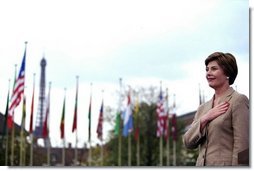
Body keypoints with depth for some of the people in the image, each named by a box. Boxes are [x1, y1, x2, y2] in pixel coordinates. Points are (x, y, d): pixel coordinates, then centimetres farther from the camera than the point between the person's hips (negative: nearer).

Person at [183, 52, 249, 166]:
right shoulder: (203, 108, 18)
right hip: (202, 165, 6)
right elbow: (188, 142, 9)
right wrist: (204, 119, -4)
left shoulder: (238, 101, -2)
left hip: (225, 165, -6)